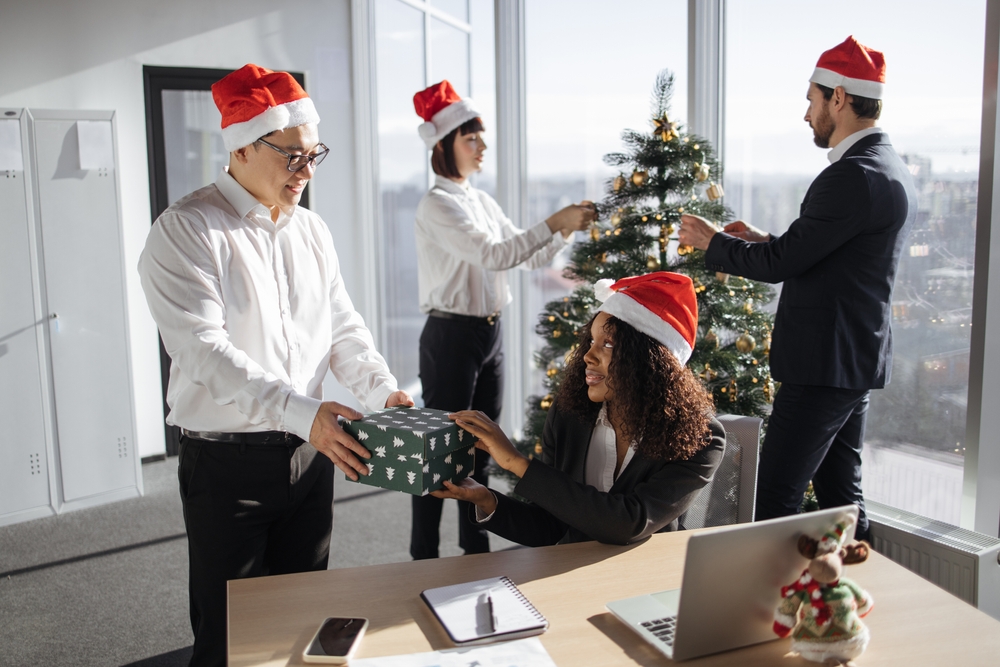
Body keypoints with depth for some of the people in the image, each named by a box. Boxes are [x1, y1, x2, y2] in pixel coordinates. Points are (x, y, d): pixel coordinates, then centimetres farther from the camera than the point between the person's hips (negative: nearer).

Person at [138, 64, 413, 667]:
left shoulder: (312, 231, 10)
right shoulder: (187, 231, -12)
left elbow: (342, 325, 11)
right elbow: (203, 350, -23)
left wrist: (382, 389, -6)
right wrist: (303, 413, -31)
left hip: (310, 451, 6)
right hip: (227, 463, -6)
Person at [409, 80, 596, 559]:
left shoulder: (482, 202, 13)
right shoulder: (437, 204, -13)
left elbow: (528, 258, 13)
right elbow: (494, 254, -25)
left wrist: (567, 229, -2)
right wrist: (554, 223, -24)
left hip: (489, 334, 8)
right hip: (451, 336, -8)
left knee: (480, 447, 14)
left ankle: (476, 550, 27)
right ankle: (423, 559, 13)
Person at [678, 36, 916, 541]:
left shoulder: (853, 177, -20)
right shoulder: (893, 172, 13)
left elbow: (779, 264, -19)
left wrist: (711, 241, -3)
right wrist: (765, 241, 13)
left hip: (824, 365, -10)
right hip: (857, 361, 10)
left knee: (775, 500, -5)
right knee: (840, 491, 18)